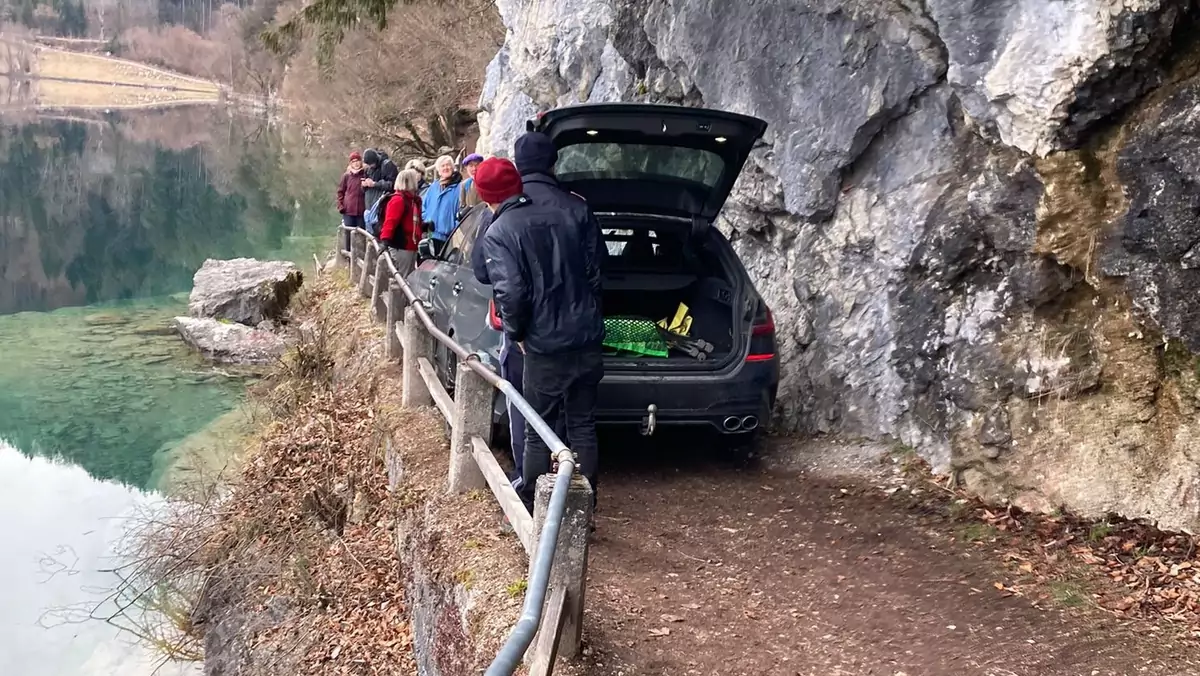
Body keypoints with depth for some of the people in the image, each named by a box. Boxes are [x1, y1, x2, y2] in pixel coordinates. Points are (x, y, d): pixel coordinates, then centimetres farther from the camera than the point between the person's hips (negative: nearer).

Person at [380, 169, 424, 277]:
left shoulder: (413, 200, 16)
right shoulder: (398, 200, -14)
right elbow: (390, 222, -24)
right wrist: (385, 240, -34)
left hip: (411, 246, 10)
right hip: (401, 247, -10)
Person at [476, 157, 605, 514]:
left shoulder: (498, 234, -10)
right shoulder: (567, 217, 7)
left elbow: (511, 292, -20)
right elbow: (594, 273, 11)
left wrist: (515, 333, -3)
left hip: (546, 348, -5)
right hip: (588, 340, 5)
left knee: (538, 433, 9)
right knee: (583, 427, 14)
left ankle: (529, 509, 19)